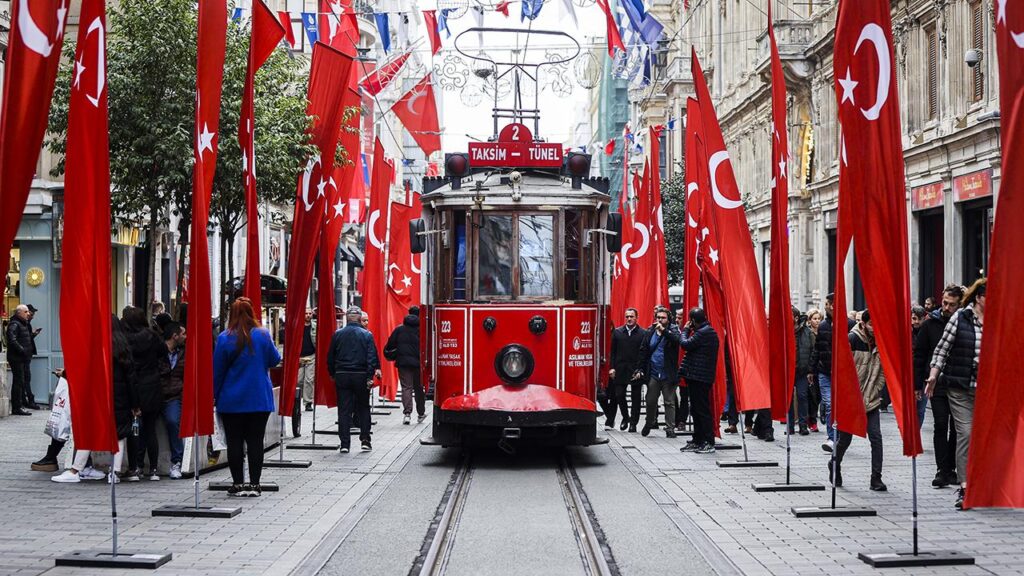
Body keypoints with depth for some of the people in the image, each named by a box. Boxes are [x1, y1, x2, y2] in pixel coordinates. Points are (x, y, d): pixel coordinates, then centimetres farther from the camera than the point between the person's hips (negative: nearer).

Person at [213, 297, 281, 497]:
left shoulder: (224, 338, -7)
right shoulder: (263, 335, -4)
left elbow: (217, 370, -2)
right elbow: (274, 360, 7)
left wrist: (214, 395, 8)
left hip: (231, 400, -1)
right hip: (260, 398, 1)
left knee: (234, 442, 6)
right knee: (255, 441, 6)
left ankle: (238, 484, 7)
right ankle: (254, 484, 6)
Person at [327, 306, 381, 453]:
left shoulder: (337, 335, 2)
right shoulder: (366, 335, -4)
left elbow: (330, 358, 6)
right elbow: (372, 357, -10)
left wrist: (333, 374, 16)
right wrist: (370, 376, -9)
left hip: (342, 375, 1)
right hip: (361, 376, -1)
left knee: (344, 410, 4)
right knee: (363, 408, 12)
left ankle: (344, 443, 1)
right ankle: (365, 440, 8)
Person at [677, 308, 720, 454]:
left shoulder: (703, 333, -16)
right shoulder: (708, 331, 16)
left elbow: (685, 344, -16)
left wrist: (685, 330, -4)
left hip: (699, 376, -11)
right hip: (699, 377, 11)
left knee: (702, 410, -8)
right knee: (697, 410, 15)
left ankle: (709, 443, -6)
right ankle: (698, 441, 20)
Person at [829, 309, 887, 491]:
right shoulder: (852, 339, -9)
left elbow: (882, 371, 12)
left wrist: (875, 391, 1)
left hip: (871, 400, 4)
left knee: (876, 437, -7)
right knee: (845, 437, 6)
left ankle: (876, 477, -2)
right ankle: (835, 465, 33)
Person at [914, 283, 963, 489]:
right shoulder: (930, 324, 1)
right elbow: (919, 355, 4)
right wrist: (917, 385, 1)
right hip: (937, 385, 0)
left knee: (957, 429, 8)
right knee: (941, 426, -5)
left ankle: (951, 469, 18)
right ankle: (942, 470, -3)